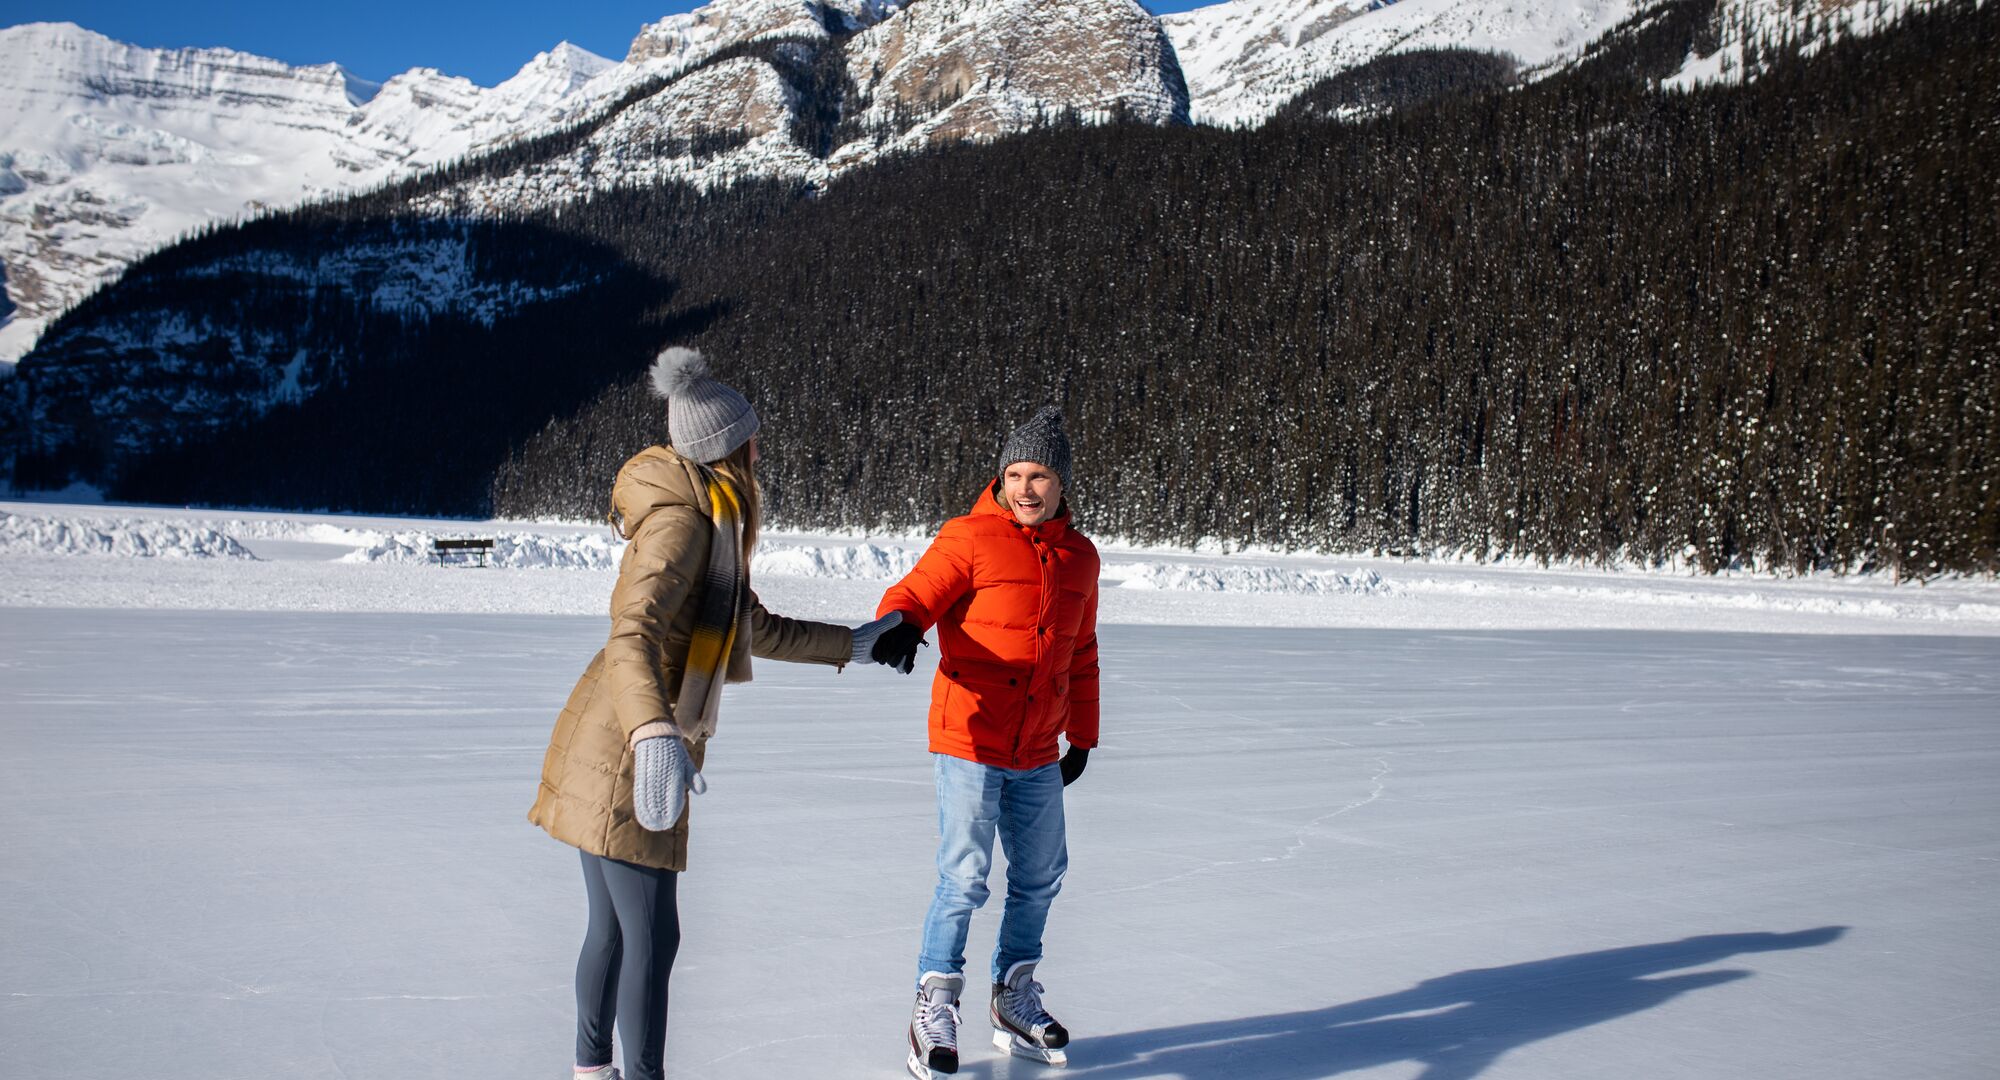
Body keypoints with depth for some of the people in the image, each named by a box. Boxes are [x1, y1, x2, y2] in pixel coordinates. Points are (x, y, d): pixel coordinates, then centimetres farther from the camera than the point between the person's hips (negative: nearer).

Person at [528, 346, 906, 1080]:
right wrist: (655, 735, -44)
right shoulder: (683, 519, -15)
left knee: (613, 929, 17)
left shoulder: (713, 523, 15)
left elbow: (755, 631, 26)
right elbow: (633, 635, -28)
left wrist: (852, 645, 32)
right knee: (652, 937, -7)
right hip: (629, 752, -10)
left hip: (624, 749, 10)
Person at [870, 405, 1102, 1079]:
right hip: (969, 743, -6)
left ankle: (1014, 1003, 33)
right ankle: (935, 1009, 9)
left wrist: (1082, 737, 21)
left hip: (1038, 756, 6)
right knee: (964, 879, -8)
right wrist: (900, 624, -40)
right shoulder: (970, 538, -8)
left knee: (1040, 877, 15)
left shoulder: (1079, 557, 9)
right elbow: (917, 594, -16)